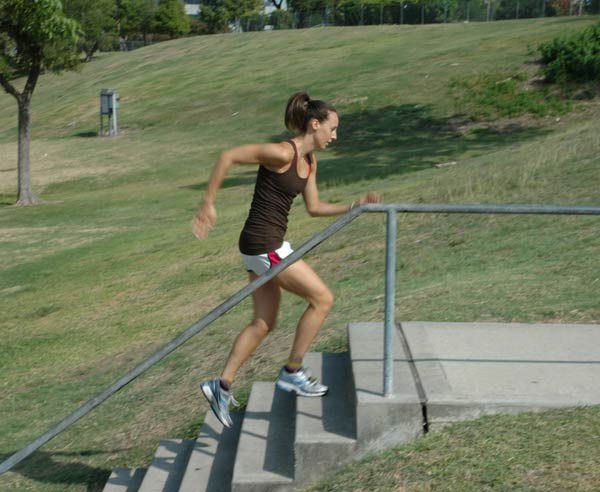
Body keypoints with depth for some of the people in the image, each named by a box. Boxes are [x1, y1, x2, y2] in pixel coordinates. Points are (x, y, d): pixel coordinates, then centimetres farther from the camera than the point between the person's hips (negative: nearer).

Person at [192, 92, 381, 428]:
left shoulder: (310, 161, 11)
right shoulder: (282, 153, -18)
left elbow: (315, 208, 19)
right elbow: (228, 157, -17)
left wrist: (355, 206, 10)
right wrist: (208, 205, -16)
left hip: (271, 245, 10)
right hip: (263, 246, -10)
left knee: (264, 324, 14)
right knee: (323, 298, -3)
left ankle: (222, 386, 21)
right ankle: (293, 372, 8)